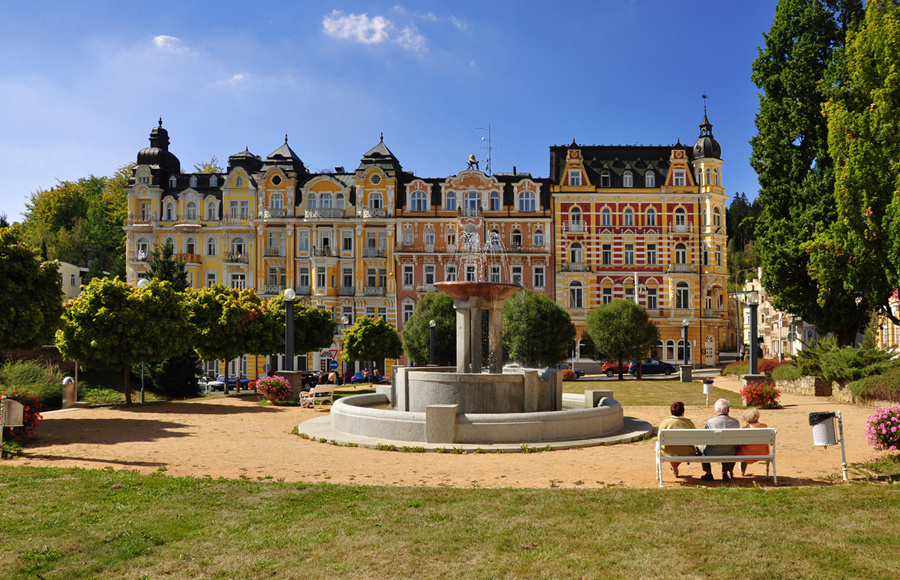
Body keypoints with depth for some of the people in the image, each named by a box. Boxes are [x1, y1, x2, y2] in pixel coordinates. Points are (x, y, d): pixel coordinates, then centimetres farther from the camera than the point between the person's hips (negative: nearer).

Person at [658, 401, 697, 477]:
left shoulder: (665, 422, -8)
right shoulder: (689, 422, -7)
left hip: (670, 453, -1)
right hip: (687, 454, 1)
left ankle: (675, 471, 50)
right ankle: (676, 467, 54)